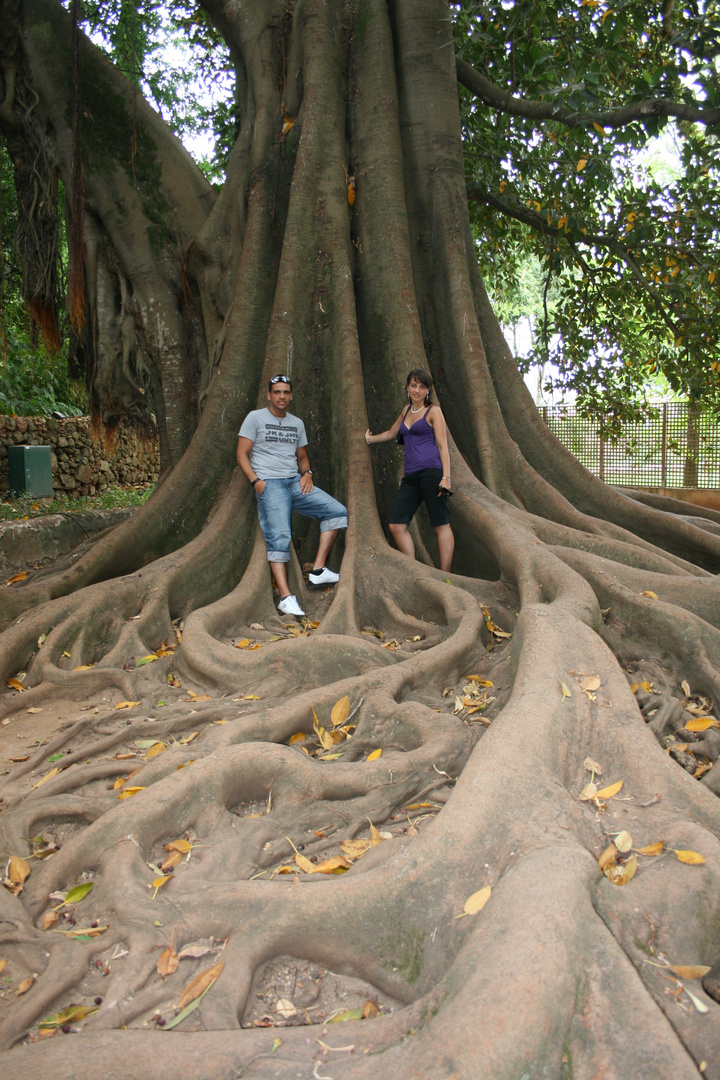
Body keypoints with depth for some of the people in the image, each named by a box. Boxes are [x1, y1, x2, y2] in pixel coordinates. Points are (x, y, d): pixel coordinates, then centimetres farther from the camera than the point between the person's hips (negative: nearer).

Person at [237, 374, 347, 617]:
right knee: (279, 535, -20)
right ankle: (286, 598, -23)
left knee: (337, 511, -6)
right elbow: (242, 454, -1)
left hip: (295, 483, 6)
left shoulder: (297, 423, 19)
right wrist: (256, 481, -14)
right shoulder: (255, 418, 4)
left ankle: (318, 570, -6)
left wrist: (307, 473, 3)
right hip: (269, 485, -6)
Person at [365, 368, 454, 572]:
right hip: (411, 476, 7)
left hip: (431, 471, -7)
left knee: (441, 525, -7)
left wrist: (446, 477, -13)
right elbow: (391, 433, 39)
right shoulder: (406, 410, 22)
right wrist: (370, 439, 53)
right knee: (396, 525, -4)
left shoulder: (433, 411, 4)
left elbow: (442, 446, -3)